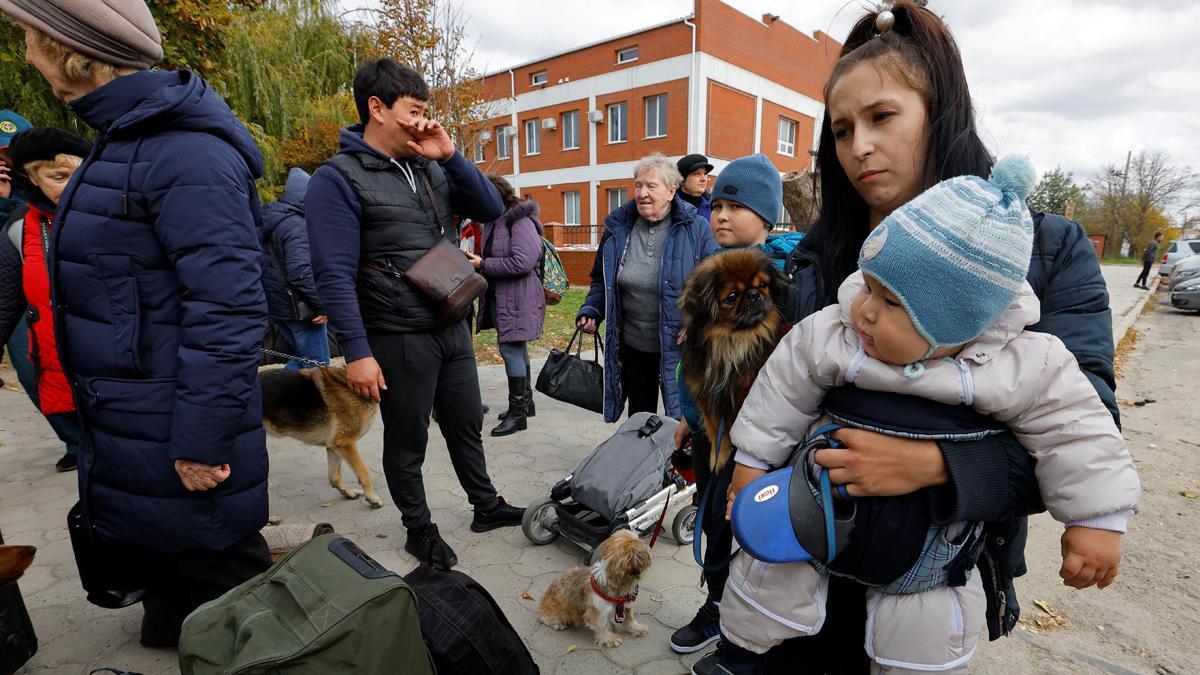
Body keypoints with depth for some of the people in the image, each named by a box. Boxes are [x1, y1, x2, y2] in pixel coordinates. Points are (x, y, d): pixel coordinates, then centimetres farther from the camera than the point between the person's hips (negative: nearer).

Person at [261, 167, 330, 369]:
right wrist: (322, 305, -19)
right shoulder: (297, 225, -19)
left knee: (303, 357, 22)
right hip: (299, 308, -9)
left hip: (276, 306, 9)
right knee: (317, 363, 2)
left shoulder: (270, 218, 11)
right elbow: (301, 272, -28)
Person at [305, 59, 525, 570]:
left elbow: (492, 210, 5)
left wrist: (450, 156, -6)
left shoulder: (431, 168, 8)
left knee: (466, 425, 19)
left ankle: (487, 506, 37)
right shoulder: (338, 178, -11)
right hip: (399, 339, -6)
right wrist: (356, 352, -20)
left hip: (453, 329, 6)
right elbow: (335, 276, -16)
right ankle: (420, 530, 30)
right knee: (408, 442, 11)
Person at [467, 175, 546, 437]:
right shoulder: (494, 222, 13)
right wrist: (478, 261, 0)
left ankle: (518, 412, 4)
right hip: (498, 296, 9)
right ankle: (525, 401, 30)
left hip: (517, 298, -9)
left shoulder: (521, 221, -15)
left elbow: (522, 262, -25)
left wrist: (482, 264, -19)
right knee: (517, 349, 17)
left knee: (511, 349, -7)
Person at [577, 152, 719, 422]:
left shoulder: (696, 228, -9)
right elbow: (601, 280, 13)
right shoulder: (618, 227, 1)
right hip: (632, 347, 4)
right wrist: (590, 311, -4)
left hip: (677, 348, -3)